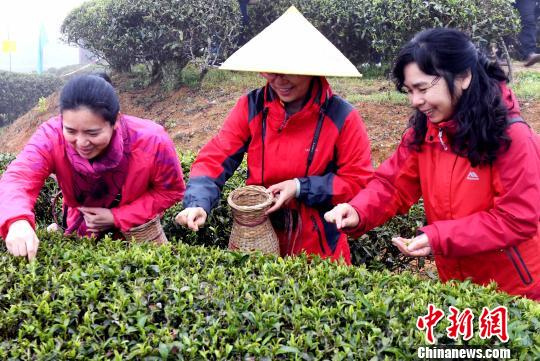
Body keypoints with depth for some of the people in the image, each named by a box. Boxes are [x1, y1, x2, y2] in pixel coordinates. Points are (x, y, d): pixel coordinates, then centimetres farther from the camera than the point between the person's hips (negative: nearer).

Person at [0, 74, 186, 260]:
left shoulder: (152, 142, -33)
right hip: (80, 228, 1)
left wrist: (116, 217, -25)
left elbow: (171, 191, -19)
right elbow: (18, 178, -42)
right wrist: (17, 223, -63)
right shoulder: (51, 136, -30)